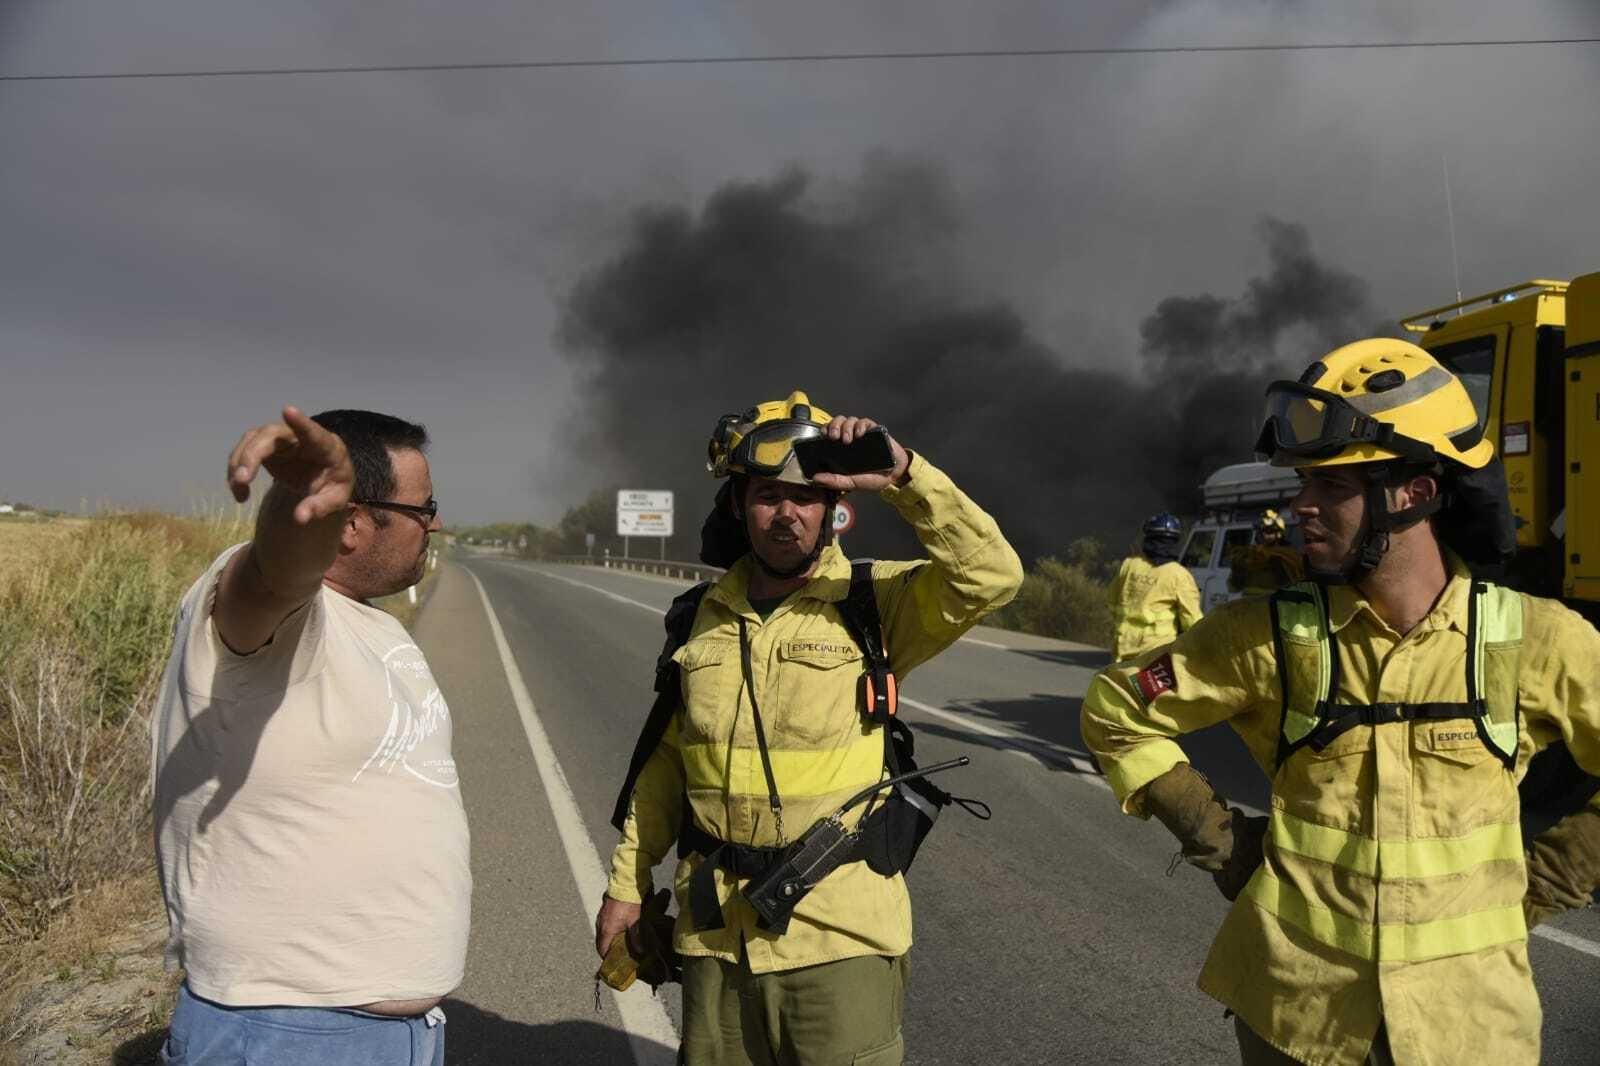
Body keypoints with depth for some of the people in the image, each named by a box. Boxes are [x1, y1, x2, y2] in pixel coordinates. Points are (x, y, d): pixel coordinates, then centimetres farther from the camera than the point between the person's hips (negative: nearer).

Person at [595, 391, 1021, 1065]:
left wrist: (902, 476, -29)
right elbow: (667, 762, 11)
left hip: (839, 933, -4)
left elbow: (991, 575, -23)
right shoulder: (706, 617, 5)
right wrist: (626, 884, 12)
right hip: (715, 932, 4)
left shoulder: (873, 603, -7)